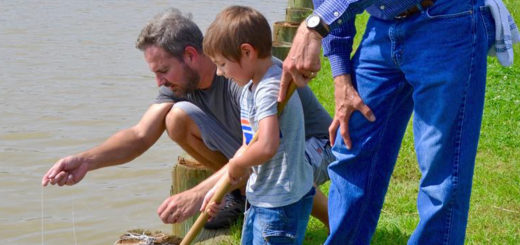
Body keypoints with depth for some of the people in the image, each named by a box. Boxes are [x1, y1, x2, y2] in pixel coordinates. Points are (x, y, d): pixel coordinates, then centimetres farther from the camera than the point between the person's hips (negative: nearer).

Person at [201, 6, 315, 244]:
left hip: (281, 203, -11)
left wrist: (235, 165, -17)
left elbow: (266, 147, -36)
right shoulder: (250, 88, 9)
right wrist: (220, 187, 10)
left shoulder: (270, 90, -23)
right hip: (261, 197, 11)